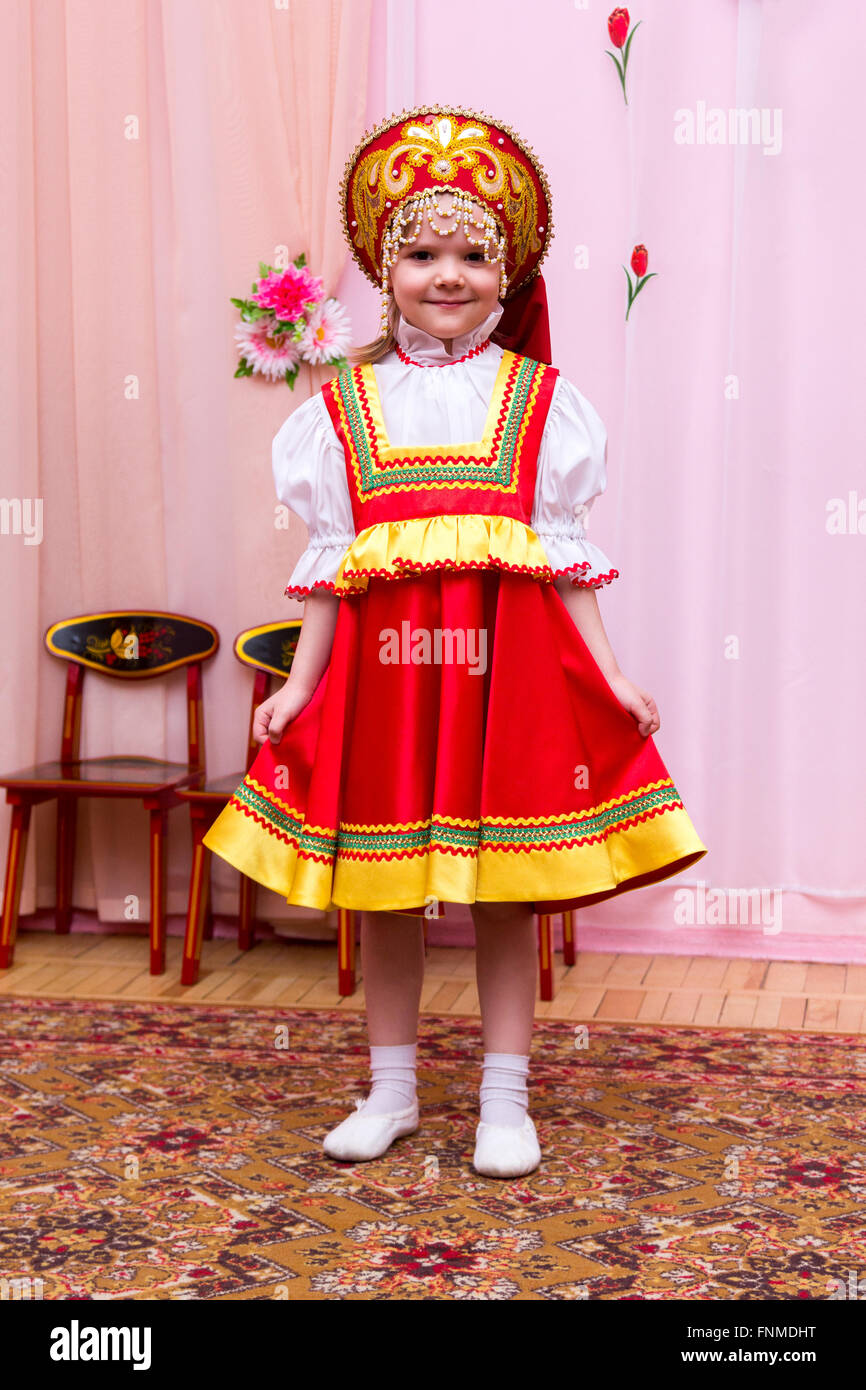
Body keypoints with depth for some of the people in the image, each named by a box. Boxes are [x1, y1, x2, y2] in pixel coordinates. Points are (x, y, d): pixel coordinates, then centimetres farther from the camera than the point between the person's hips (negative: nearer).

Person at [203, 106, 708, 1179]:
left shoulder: (538, 398, 5)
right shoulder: (344, 403, 7)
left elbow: (566, 554, 4)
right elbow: (327, 563, 7)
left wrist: (611, 677, -2)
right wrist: (300, 685, 1)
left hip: (511, 666, -1)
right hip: (382, 666, 1)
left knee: (504, 889, 5)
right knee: (382, 889, 9)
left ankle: (504, 1098, 18)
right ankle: (391, 1089, 25)